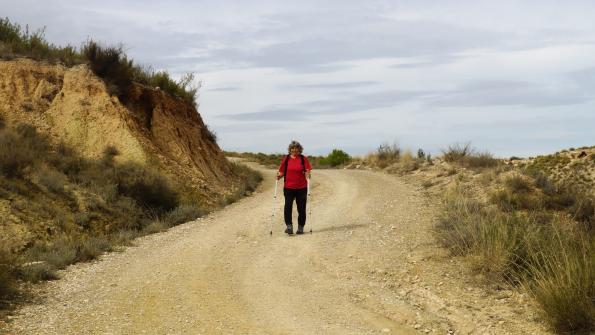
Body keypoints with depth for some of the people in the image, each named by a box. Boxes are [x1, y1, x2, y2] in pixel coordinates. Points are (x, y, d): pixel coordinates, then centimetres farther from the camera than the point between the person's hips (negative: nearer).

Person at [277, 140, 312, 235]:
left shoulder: (304, 159, 2)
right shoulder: (286, 159, 6)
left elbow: (308, 172, 0)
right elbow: (282, 172, 9)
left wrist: (308, 175, -21)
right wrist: (279, 176, -11)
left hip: (301, 187, 0)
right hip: (288, 187, 1)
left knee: (301, 208, 6)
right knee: (288, 207, -9)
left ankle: (300, 227, 17)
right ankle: (289, 225, -3)